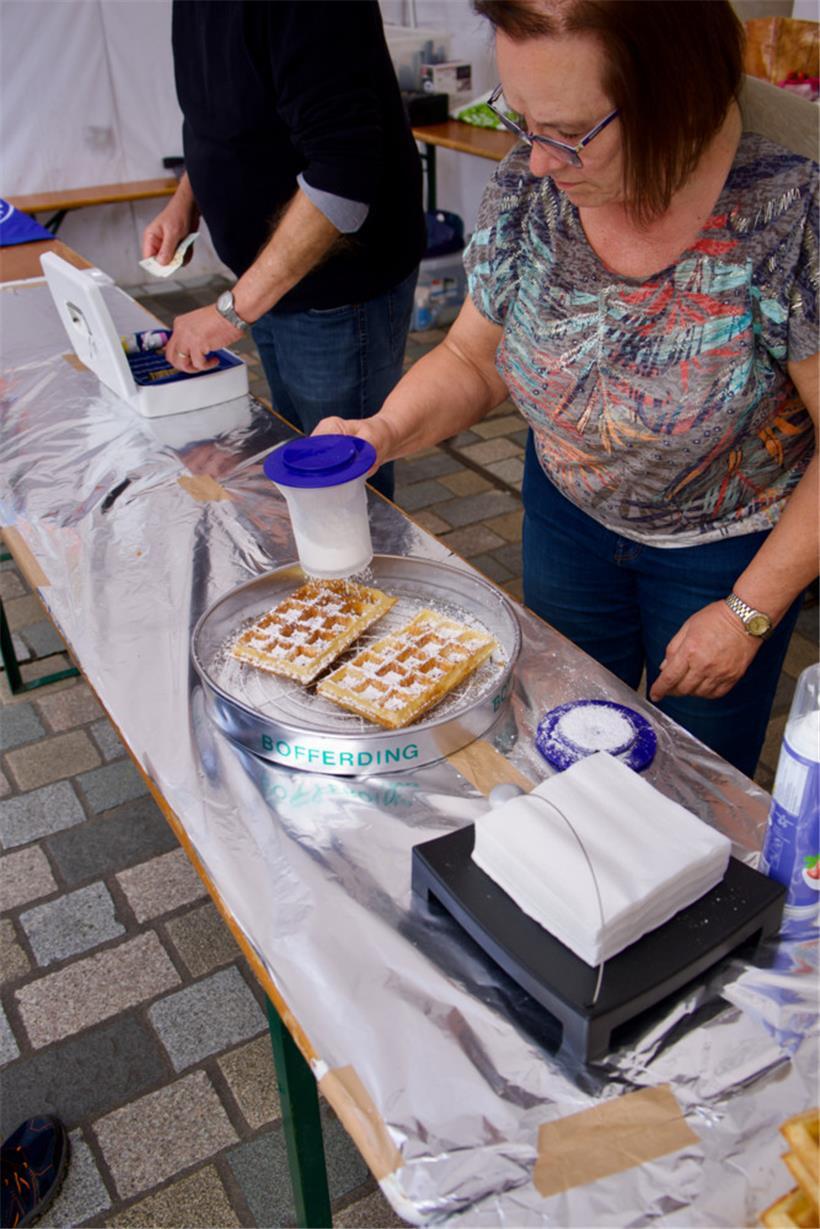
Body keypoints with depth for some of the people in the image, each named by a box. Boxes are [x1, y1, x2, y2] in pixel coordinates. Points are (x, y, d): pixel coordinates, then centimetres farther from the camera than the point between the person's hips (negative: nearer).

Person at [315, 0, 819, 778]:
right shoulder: (527, 188, -14)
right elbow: (473, 359, -1)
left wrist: (749, 612, -16)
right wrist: (385, 433, -20)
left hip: (726, 550, -3)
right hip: (568, 517, 4)